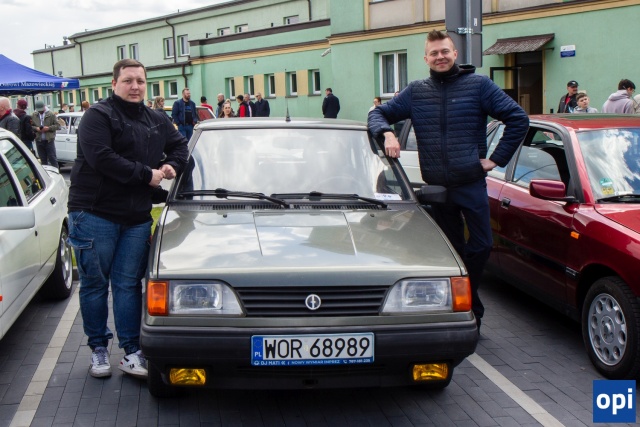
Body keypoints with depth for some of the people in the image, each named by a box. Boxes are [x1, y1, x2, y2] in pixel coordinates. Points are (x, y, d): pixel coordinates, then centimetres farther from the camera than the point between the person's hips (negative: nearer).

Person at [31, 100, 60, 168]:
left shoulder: (51, 115, -2)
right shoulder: (33, 115, 6)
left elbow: (57, 126, -4)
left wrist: (49, 128, -16)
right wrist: (36, 128, -11)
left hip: (49, 140, -3)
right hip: (39, 140, 3)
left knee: (52, 158, -1)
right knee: (42, 159, 11)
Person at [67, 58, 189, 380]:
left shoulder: (157, 121, 16)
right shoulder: (99, 116, -6)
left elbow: (179, 145, 29)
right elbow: (101, 158, -19)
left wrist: (171, 165, 5)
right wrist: (147, 175, -13)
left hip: (137, 217, 5)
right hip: (94, 212, -4)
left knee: (128, 284, 6)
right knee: (95, 283, 5)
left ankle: (132, 352, 11)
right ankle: (98, 349, 18)